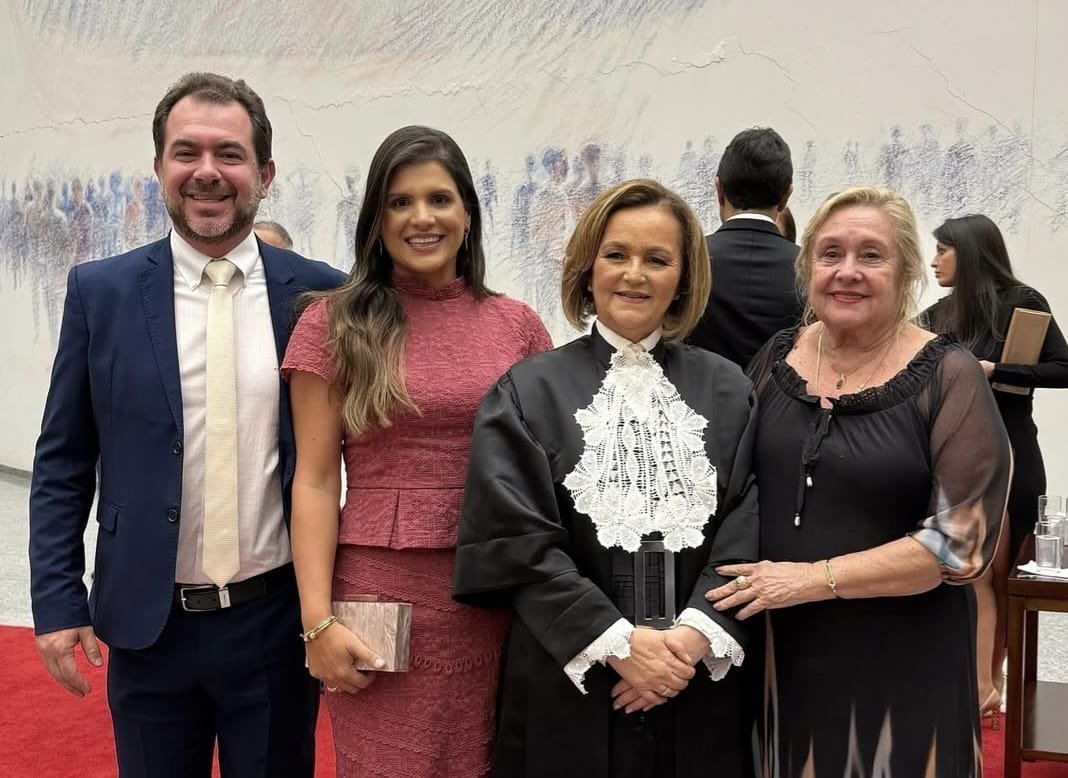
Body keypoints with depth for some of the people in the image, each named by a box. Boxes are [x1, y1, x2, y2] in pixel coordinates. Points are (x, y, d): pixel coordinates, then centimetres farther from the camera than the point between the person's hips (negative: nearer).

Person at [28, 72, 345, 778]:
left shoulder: (318, 293, -3)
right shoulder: (101, 292, -2)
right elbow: (63, 464, 3)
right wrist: (58, 603, -2)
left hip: (278, 621, 0)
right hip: (148, 623, 1)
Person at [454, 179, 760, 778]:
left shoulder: (729, 392, 6)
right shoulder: (529, 394, -1)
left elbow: (747, 531, -1)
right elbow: (518, 541, -8)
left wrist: (697, 634, -14)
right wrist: (617, 640, -15)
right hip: (568, 684, -2)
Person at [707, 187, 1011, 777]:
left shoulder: (948, 377, -9)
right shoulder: (776, 359, 3)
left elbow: (962, 539, -14)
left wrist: (814, 578, -18)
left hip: (899, 660, -3)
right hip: (779, 650, 4)